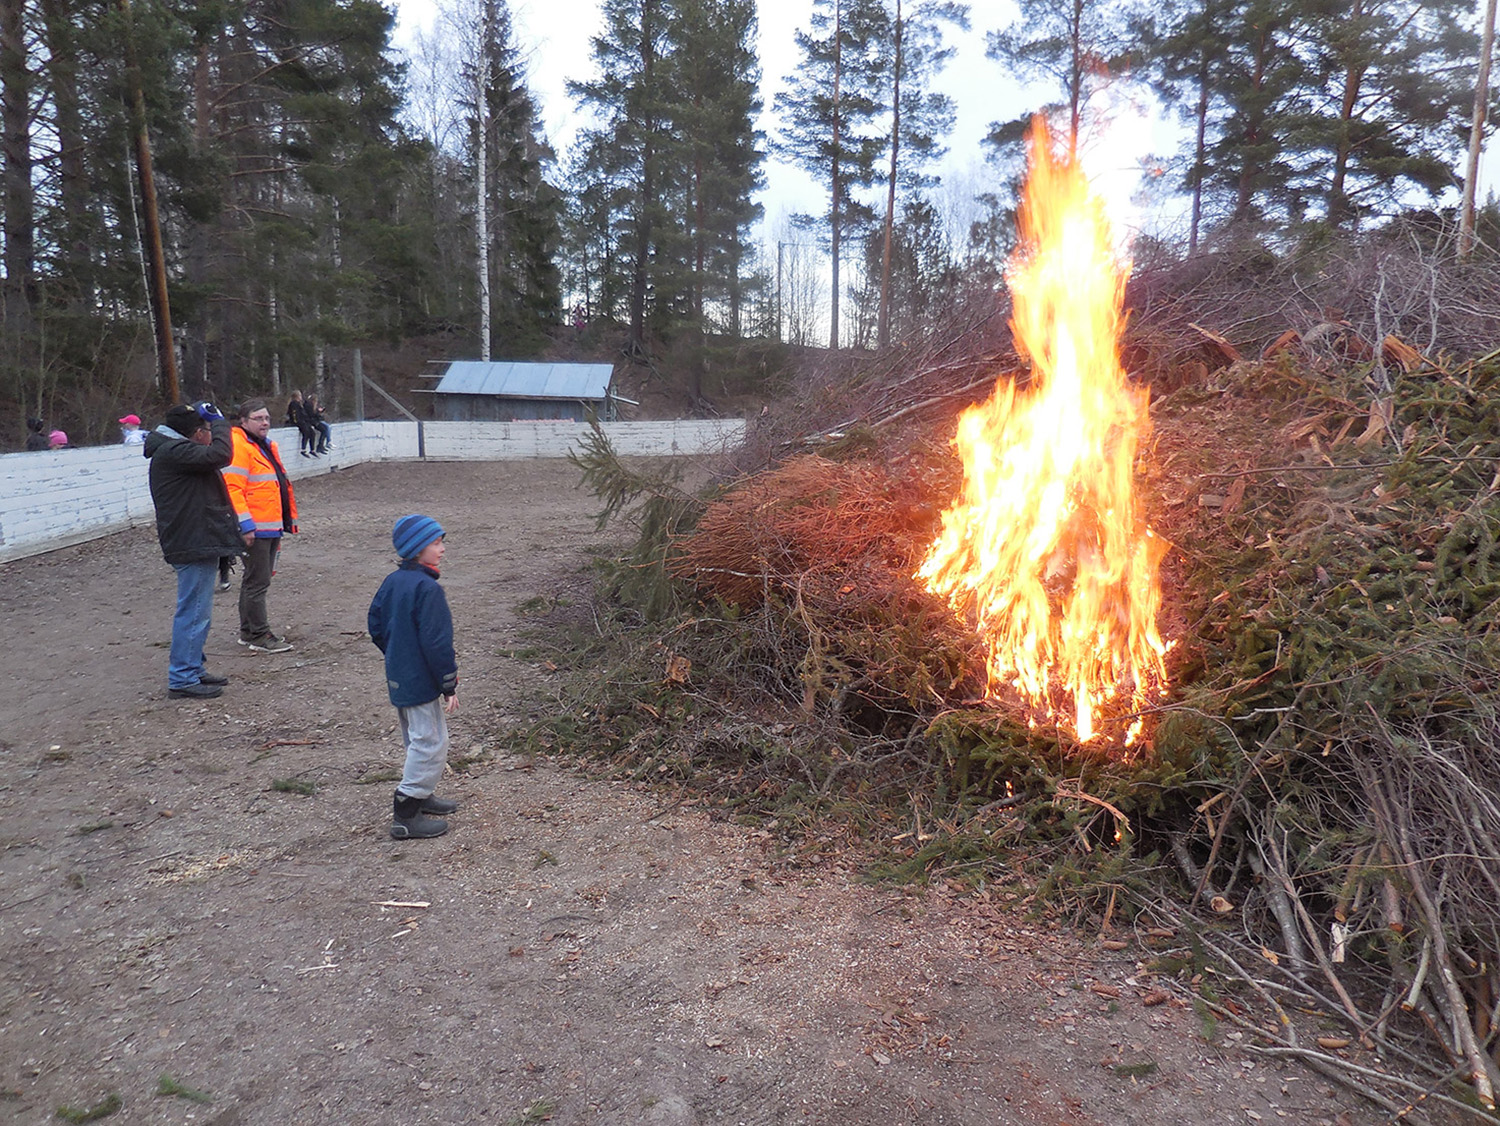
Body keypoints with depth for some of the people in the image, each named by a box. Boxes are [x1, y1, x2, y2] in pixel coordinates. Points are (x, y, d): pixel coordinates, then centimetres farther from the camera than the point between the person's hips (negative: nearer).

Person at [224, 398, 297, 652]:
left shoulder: (267, 446, 18)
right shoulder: (238, 446, -12)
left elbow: (280, 485, 24)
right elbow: (233, 488, -19)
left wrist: (287, 520, 22)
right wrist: (245, 526, -24)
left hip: (272, 527, 10)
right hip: (255, 529, -10)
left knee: (256, 580, 17)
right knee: (257, 581, -4)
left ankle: (248, 632, 27)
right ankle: (259, 636, 3)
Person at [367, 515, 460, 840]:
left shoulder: (392, 582, 5)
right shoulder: (428, 589, -22)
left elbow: (376, 627, 14)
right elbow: (436, 642, -23)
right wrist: (449, 685, -16)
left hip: (399, 677, 10)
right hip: (421, 683, -10)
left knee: (418, 740, 23)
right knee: (430, 744, -1)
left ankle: (420, 796, 38)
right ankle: (406, 817, 3)